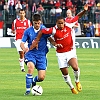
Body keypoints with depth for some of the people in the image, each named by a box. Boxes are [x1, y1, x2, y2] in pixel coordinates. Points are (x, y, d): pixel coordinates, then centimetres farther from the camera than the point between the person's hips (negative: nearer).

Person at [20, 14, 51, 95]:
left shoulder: (44, 29, -2)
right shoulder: (28, 31, -1)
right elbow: (22, 43, -3)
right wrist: (24, 48, -26)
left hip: (41, 55, 1)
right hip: (31, 53, -1)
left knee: (41, 77, -6)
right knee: (31, 67, -33)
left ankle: (33, 80, 33)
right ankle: (28, 89, -21)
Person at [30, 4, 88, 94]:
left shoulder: (68, 25, -10)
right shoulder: (54, 30, -16)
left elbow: (77, 17, 1)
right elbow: (42, 31, -7)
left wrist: (84, 11, -12)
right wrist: (36, 42, -7)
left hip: (70, 51, 0)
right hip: (60, 53, 0)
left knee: (75, 67, -23)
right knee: (65, 73, 3)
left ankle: (77, 81, 7)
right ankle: (72, 88, 25)